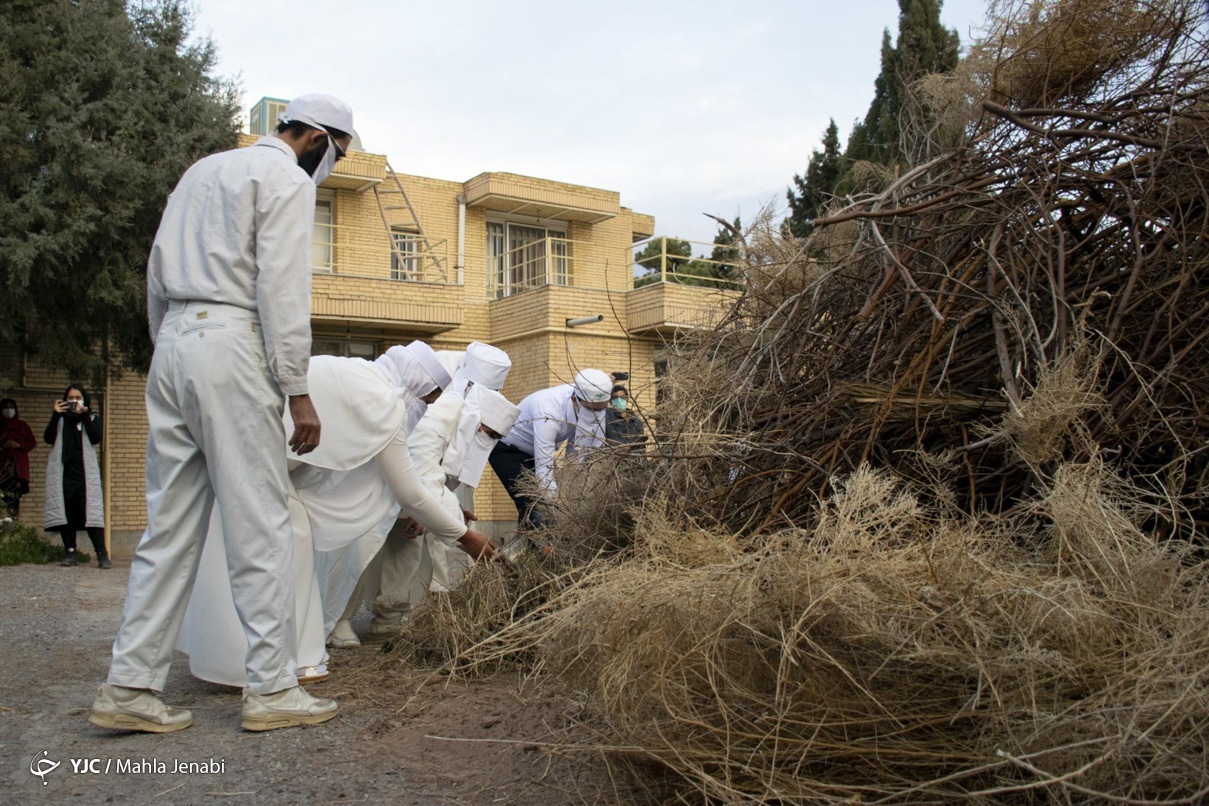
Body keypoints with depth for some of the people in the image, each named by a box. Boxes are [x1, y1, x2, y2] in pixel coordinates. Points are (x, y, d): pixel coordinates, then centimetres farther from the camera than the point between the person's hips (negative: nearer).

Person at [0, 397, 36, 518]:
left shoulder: (23, 425, 13)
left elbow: (32, 442, 11)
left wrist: (20, 445, -6)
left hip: (19, 464, 0)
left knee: (16, 493, -8)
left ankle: (14, 520, -8)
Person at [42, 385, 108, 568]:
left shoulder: (92, 418, 13)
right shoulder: (60, 419, 15)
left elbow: (96, 438, -6)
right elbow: (48, 438, -1)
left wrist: (84, 415, -11)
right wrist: (55, 415, -9)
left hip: (85, 473, -2)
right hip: (63, 473, 2)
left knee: (91, 512, -11)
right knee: (65, 512, 0)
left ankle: (102, 553, -15)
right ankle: (70, 553, 7)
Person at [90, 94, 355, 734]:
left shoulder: (203, 170, 25)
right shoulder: (287, 179, -1)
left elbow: (157, 276, 22)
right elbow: (282, 289, -12)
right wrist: (297, 391, -12)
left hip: (172, 345, 8)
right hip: (231, 344, -8)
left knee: (170, 523, 8)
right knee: (259, 523, -5)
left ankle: (129, 687, 8)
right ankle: (272, 689, -1)